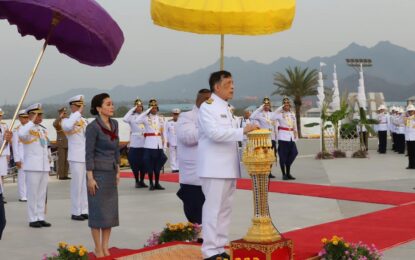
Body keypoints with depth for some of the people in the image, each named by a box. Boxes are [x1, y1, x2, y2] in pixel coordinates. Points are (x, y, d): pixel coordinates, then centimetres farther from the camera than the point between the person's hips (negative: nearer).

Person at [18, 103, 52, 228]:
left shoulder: (43, 130, 16)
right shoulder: (25, 128, -5)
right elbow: (21, 134, -31)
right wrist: (32, 121, -22)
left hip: (44, 166, 7)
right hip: (32, 166, -7)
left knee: (42, 194, 8)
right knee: (33, 194, -3)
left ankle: (40, 218, 13)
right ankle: (33, 219, 2)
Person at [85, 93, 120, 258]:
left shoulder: (114, 124, 7)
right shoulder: (93, 127, -13)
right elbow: (89, 153, -14)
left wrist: (118, 171, 13)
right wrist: (90, 177, -16)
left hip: (111, 173, 7)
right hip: (98, 173, -7)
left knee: (110, 210, 8)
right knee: (98, 210, 1)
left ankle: (106, 246, 17)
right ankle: (98, 249, 10)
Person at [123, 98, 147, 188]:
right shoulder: (132, 117, 1)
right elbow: (125, 119, -19)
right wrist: (132, 109, -15)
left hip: (144, 143, 2)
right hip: (134, 143, -2)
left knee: (143, 163, 6)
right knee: (135, 163, 2)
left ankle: (142, 181, 17)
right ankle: (137, 181, 13)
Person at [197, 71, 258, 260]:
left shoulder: (226, 108, 18)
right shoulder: (207, 107, -8)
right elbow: (215, 133, -21)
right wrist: (242, 131, -20)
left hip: (228, 166, 8)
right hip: (215, 167, -8)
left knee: (225, 209, 10)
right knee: (213, 209, -6)